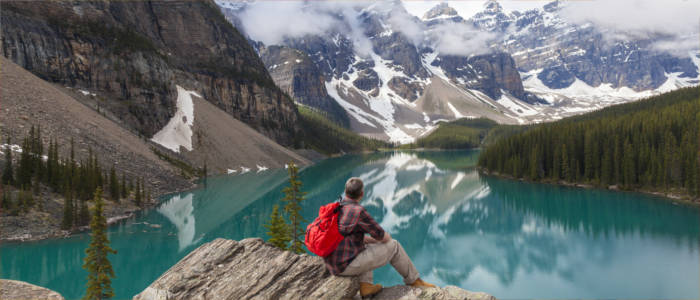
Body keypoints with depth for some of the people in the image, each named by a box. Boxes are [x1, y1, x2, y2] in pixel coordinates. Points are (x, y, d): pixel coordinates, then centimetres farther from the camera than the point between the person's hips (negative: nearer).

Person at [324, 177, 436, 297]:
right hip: (348, 266, -8)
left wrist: (374, 240, 19)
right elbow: (382, 236, -8)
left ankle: (365, 285, 19)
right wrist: (388, 237, 16)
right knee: (393, 246, 5)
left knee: (366, 242, 34)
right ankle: (413, 280, 24)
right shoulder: (359, 211, -19)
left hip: (334, 264, 8)